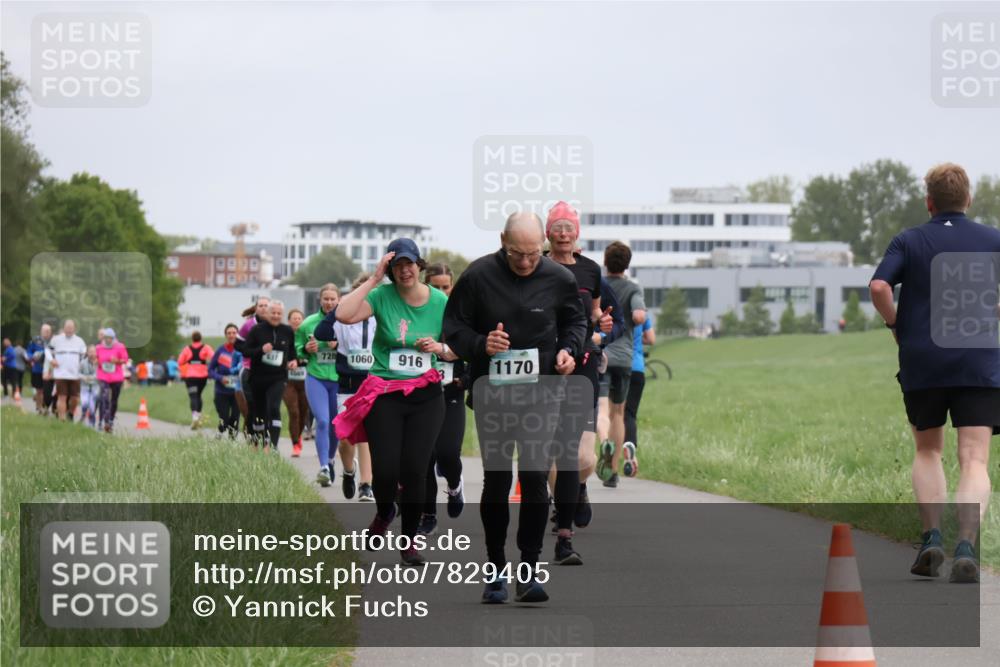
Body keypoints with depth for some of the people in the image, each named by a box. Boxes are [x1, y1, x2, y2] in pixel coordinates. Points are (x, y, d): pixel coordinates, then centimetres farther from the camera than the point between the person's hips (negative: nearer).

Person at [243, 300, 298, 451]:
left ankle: (274, 445, -22)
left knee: (274, 409, -19)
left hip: (278, 378, -1)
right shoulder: (257, 330, -3)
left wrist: (293, 361, -1)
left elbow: (293, 350, 19)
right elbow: (245, 350, -4)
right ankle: (260, 443, 29)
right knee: (259, 411, 10)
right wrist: (261, 350, -21)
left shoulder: (288, 331, 3)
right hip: (258, 378, 1)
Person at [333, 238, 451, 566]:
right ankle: (384, 514, 31)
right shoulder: (382, 296, -7)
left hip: (425, 395, 1)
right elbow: (343, 314, -23)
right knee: (385, 469, -6)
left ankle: (409, 541, 15)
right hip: (384, 394, -1)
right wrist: (374, 279, -20)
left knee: (415, 469, -4)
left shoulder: (440, 302, 1)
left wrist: (441, 348, -11)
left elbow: (456, 349, 13)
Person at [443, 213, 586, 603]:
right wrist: (481, 344, -18)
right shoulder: (478, 276, -5)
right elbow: (453, 328, 2)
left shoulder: (558, 279, -1)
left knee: (535, 479, -7)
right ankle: (496, 572, 14)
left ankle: (529, 571, -1)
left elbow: (575, 321, 16)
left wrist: (569, 349, -4)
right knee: (496, 482, 4)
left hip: (541, 394, 0)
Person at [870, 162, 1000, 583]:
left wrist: (896, 324, 4)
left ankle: (931, 537, 5)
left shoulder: (909, 241, 3)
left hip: (922, 363, 1)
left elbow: (879, 287, -12)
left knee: (927, 451, 20)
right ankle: (966, 546, -25)